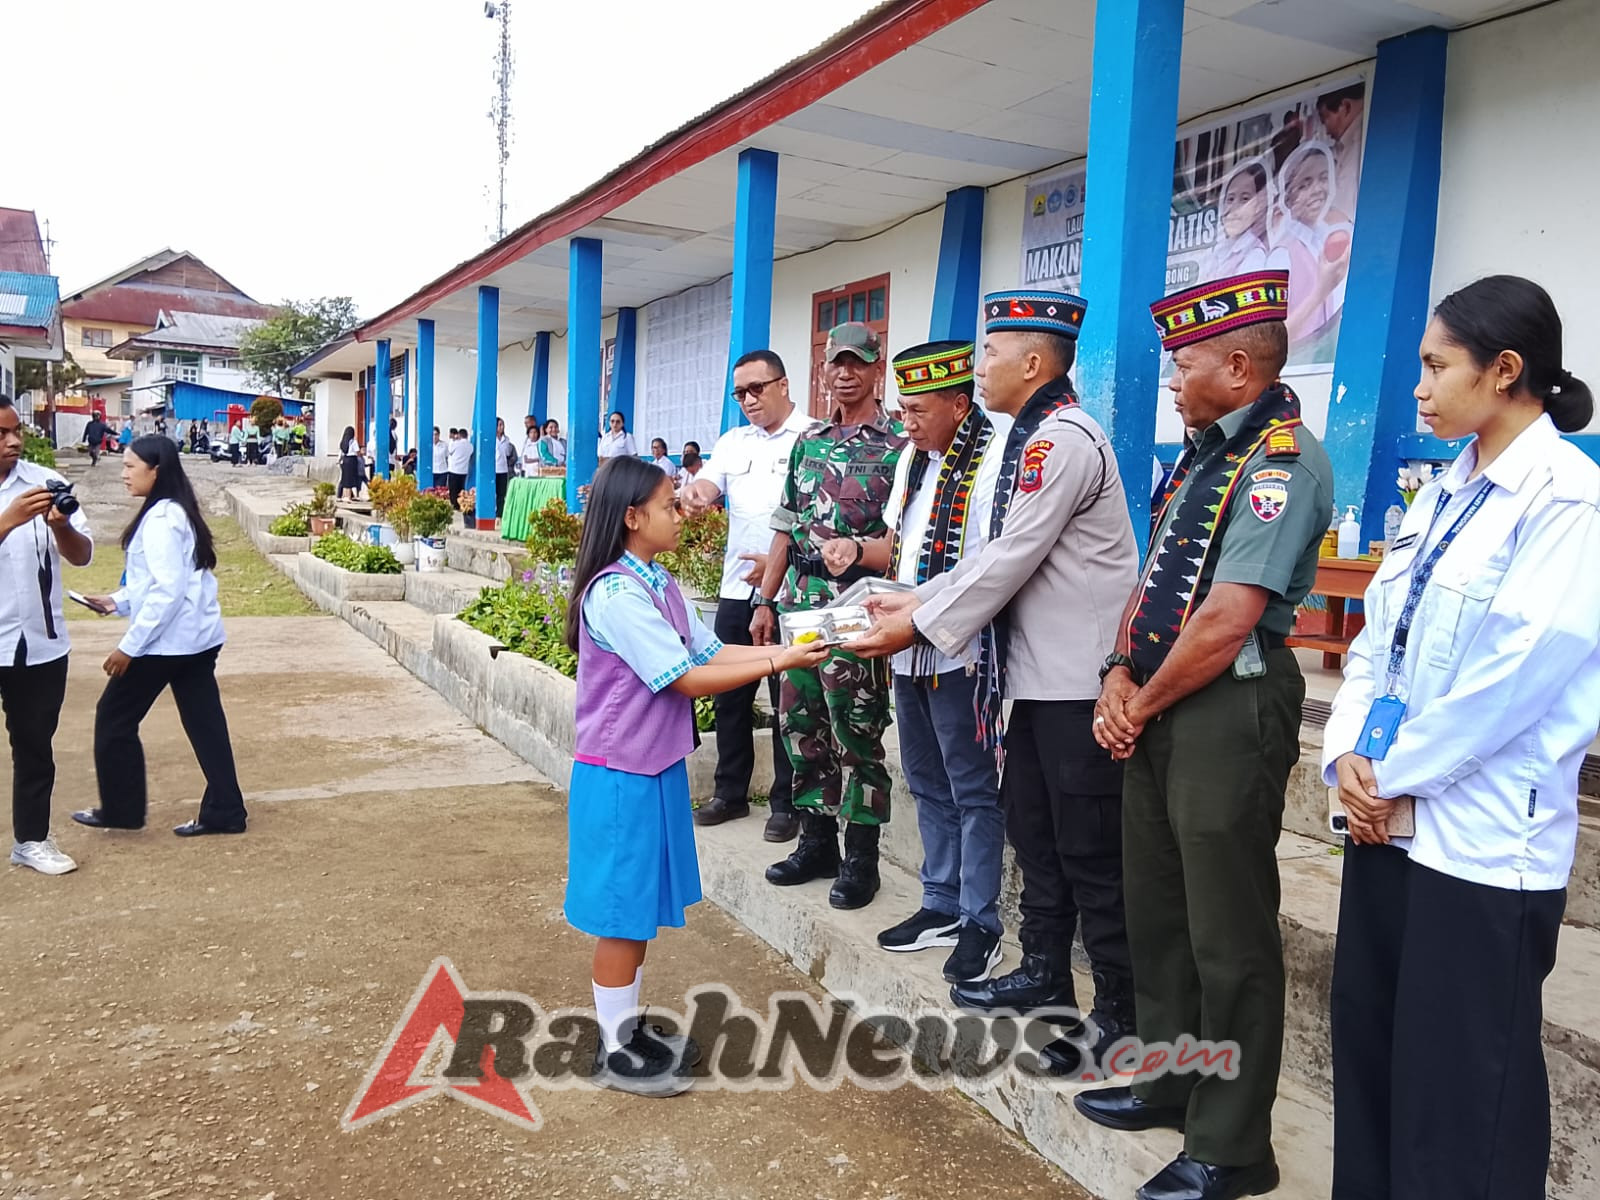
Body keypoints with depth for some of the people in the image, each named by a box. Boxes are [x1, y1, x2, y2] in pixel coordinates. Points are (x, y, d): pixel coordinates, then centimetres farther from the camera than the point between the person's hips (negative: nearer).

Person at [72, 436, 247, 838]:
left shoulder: (161, 519, -18)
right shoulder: (177, 512, 14)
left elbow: (167, 591, -24)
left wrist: (129, 645, -19)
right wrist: (118, 600, 14)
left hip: (166, 640, -9)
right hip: (197, 637, 10)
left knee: (114, 718, 7)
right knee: (204, 722, 9)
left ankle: (120, 810, 18)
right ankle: (224, 812, 11)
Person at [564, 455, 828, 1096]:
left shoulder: (659, 584, 8)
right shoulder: (616, 594, -22)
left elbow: (711, 651, 7)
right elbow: (688, 678, -22)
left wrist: (786, 646, -4)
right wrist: (778, 664, -18)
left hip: (658, 770, 9)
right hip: (620, 778, -9)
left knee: (644, 909, 18)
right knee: (623, 914, 4)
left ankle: (630, 1027, 33)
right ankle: (615, 1052, 19)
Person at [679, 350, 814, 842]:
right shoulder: (733, 442, 14)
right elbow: (709, 483, 0)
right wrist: (695, 491, -24)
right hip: (737, 589, 6)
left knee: (788, 701, 3)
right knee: (729, 695, 13)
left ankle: (786, 804, 16)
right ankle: (731, 792, 28)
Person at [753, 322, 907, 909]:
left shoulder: (900, 443, -4)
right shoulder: (809, 441, 14)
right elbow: (785, 529, 16)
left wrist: (858, 553, -27)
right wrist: (766, 601, 13)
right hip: (798, 601, 6)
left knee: (856, 732, 0)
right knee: (801, 723, 11)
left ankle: (861, 859, 14)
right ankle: (817, 843, 26)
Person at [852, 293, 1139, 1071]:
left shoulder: (1063, 440, -18)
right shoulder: (1032, 439, 13)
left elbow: (1010, 561, -20)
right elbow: (996, 552, 17)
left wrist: (919, 625, -12)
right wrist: (920, 598, 9)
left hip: (1079, 683, -10)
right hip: (1037, 676, 10)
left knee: (1089, 851, 0)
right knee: (1032, 828, 19)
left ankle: (1119, 1012, 15)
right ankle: (1044, 975, 34)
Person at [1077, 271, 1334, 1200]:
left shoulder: (1281, 458, -17)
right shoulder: (1206, 454, 13)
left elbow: (1226, 621, -23)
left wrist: (1144, 704, -10)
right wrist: (1121, 675, -1)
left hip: (1231, 710, -10)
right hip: (1160, 706, 10)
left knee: (1228, 938, 3)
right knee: (1157, 908, 20)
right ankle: (1170, 1080, 40)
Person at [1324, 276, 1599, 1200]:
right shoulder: (1444, 493, 12)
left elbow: (1516, 674, -19)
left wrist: (1394, 774, -11)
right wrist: (1351, 754, -3)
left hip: (1484, 835, -8)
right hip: (1390, 812, 8)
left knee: (1462, 1084, 6)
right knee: (1368, 1044, 18)